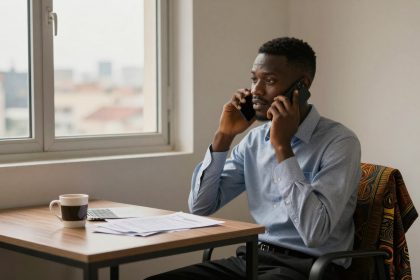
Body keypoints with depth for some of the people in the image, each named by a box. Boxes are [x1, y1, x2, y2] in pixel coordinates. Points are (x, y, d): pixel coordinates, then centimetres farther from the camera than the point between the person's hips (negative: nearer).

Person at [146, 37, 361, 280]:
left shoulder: (340, 142, -11)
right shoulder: (255, 139, 8)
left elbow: (315, 233, -22)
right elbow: (200, 207, 7)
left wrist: (282, 146, -21)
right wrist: (224, 136, -2)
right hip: (251, 258, 5)